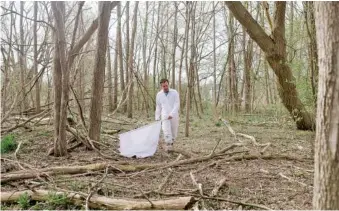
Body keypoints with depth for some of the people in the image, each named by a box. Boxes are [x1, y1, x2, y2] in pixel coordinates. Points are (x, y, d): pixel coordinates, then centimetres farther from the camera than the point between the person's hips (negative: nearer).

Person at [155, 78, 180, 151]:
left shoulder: (174, 92, -2)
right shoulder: (159, 94, 7)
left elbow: (177, 104, -9)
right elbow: (158, 107, 14)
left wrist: (171, 114, -21)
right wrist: (157, 118, 11)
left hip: (174, 116, 0)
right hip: (165, 116, 0)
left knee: (174, 132, 7)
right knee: (166, 132, -16)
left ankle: (170, 143, 27)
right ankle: (168, 145, -15)